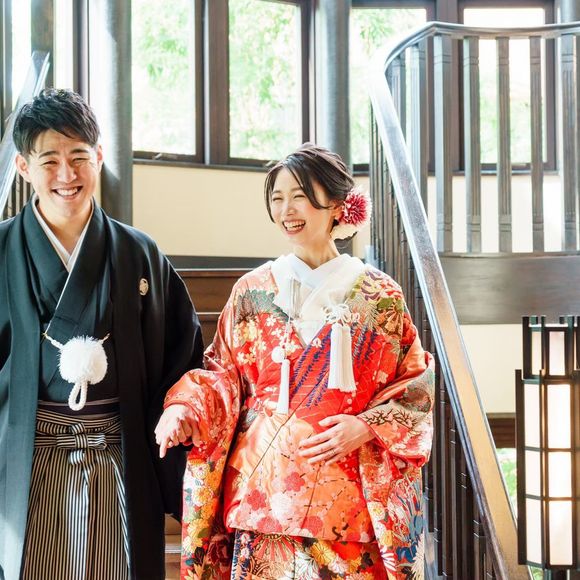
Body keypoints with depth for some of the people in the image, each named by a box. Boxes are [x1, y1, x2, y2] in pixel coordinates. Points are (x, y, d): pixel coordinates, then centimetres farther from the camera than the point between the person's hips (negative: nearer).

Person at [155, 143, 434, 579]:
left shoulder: (380, 298, 2)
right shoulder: (253, 291, 7)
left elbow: (418, 386, 4)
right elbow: (224, 374, 8)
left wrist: (367, 427, -11)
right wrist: (184, 408, -10)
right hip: (263, 488, 1)